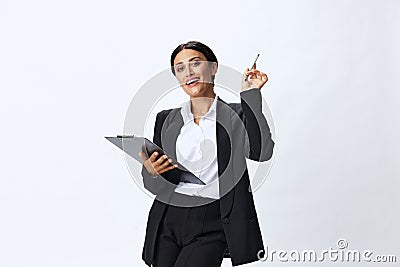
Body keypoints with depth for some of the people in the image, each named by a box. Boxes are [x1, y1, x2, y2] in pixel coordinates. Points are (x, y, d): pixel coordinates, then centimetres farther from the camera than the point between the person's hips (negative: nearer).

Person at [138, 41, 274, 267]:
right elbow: (155, 186, 13)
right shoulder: (166, 119, 10)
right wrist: (151, 171, -11)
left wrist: (251, 95, -12)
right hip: (169, 223, 4)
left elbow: (261, 152, -17)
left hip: (212, 225, -3)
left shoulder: (237, 115, 3)